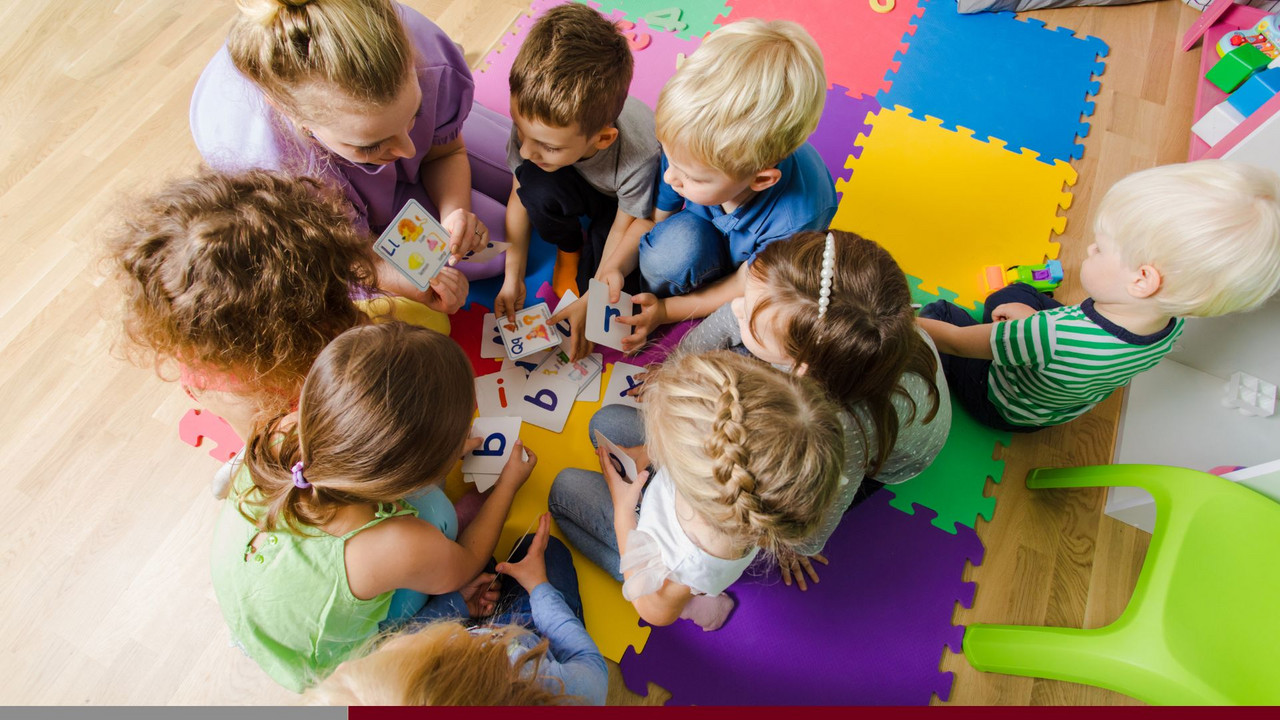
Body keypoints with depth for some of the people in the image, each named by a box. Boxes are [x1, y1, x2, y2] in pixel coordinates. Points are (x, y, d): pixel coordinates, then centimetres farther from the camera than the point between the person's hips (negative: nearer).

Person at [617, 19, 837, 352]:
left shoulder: (797, 222, -39)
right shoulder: (689, 148, -30)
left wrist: (666, 310, -20)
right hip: (704, 237, 1)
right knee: (673, 245, -33)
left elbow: (744, 287, -22)